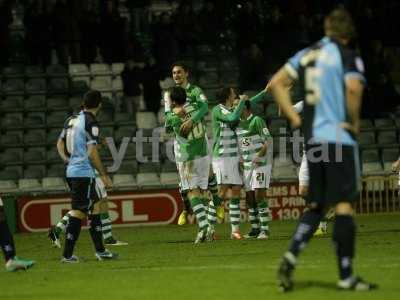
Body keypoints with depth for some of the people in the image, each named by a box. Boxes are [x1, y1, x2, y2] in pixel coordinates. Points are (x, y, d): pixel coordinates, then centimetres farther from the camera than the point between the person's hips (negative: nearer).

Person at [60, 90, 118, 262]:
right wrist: (104, 175, -11)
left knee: (94, 208, 15)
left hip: (71, 171, 8)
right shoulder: (91, 123, -13)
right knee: (78, 213, -5)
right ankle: (67, 255, -4)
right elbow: (92, 153, -17)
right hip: (84, 173, -8)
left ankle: (100, 251, 18)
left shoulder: (71, 119, 10)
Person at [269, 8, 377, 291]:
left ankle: (291, 257, -5)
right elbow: (354, 88, -23)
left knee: (317, 205, 14)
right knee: (344, 205, -3)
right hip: (340, 139, -6)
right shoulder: (348, 56, -5)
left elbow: (277, 82, 13)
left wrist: (294, 118, 12)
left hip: (313, 138, 6)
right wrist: (354, 122, -9)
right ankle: (346, 276, -2)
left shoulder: (307, 54, 13)